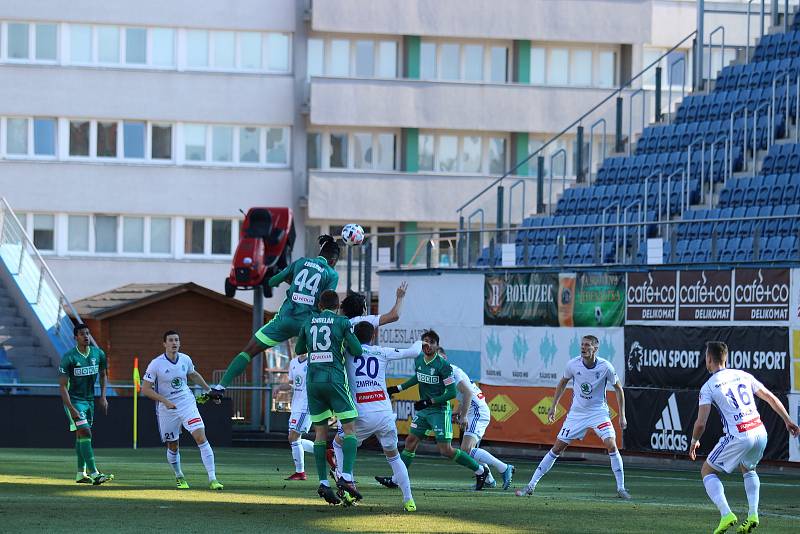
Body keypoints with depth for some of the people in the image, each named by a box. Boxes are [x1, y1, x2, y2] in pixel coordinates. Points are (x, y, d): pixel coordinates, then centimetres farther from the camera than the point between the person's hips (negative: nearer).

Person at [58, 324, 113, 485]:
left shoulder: (98, 354, 0)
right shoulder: (69, 357, -16)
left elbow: (102, 375, 18)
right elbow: (62, 385, -16)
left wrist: (103, 397, 8)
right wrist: (71, 409, -23)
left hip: (89, 399, 6)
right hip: (74, 400, -6)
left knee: (82, 435, 13)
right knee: (85, 433, -16)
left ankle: (81, 474, 19)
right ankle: (94, 474, -23)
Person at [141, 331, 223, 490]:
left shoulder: (185, 359, 0)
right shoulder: (156, 364, -13)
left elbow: (194, 375, 22)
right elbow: (145, 389, -11)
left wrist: (209, 390, 27)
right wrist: (165, 401, -21)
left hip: (187, 403, 2)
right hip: (167, 409, -2)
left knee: (201, 438, -14)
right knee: (172, 447, 9)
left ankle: (212, 479, -15)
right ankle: (179, 477, 35)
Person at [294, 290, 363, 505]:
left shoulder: (309, 322, 12)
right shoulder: (342, 322, 1)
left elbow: (299, 349, 22)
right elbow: (357, 351, -1)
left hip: (312, 380, 4)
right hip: (334, 380, -4)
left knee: (320, 433, 8)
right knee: (349, 428, -3)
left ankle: (323, 483, 3)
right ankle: (346, 477, -20)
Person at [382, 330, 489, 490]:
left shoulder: (442, 365, -19)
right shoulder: (418, 359, 3)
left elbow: (452, 393, -17)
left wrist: (429, 401, -20)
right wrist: (398, 388, 23)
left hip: (440, 410, -7)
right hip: (423, 410, 7)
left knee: (446, 450, -8)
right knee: (411, 442, 7)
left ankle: (480, 471, 5)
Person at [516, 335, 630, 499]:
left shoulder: (605, 367, -16)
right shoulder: (573, 364, -11)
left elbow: (618, 388, -1)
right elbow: (563, 383, 10)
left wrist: (622, 415, -2)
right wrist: (554, 406, 11)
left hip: (598, 412, -2)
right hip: (577, 412, 2)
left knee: (611, 445, -20)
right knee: (557, 447, -1)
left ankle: (621, 488, -9)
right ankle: (531, 486, 5)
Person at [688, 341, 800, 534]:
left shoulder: (708, 387, -1)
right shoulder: (743, 375, 13)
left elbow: (701, 423, -5)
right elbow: (771, 398, 12)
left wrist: (694, 442, 13)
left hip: (738, 437, -5)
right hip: (760, 431, 5)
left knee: (707, 471, 13)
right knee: (748, 469, 33)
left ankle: (726, 514, -6)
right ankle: (752, 515, 16)